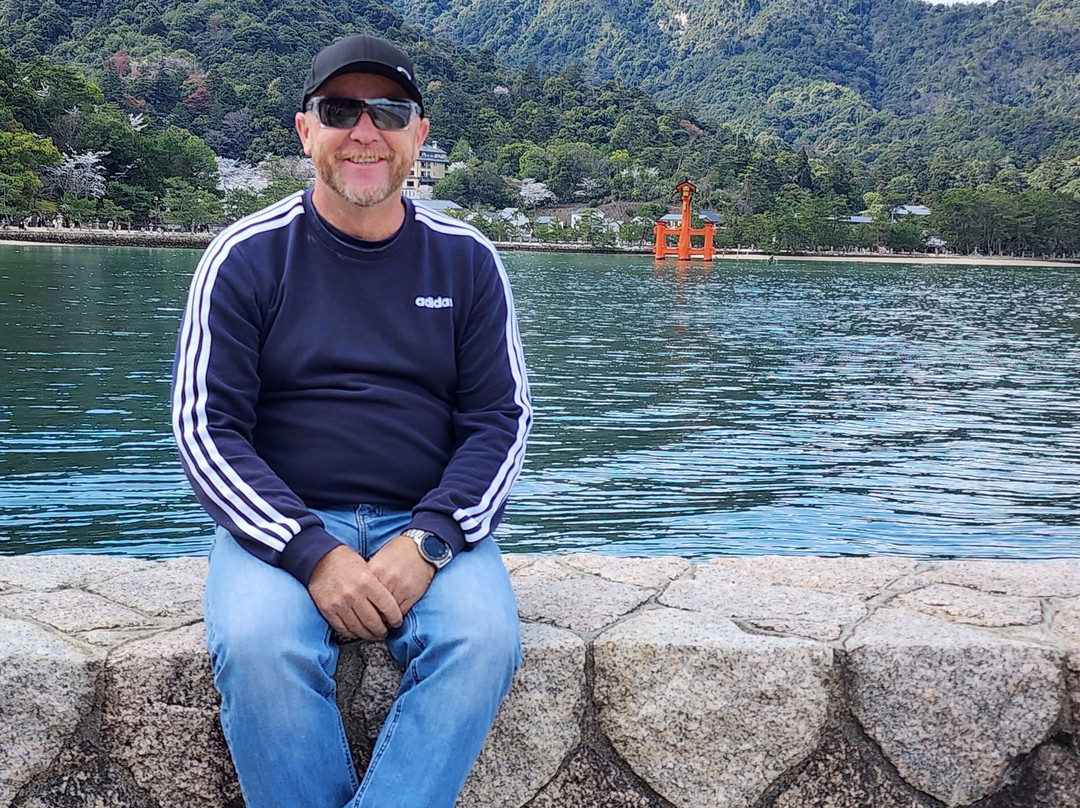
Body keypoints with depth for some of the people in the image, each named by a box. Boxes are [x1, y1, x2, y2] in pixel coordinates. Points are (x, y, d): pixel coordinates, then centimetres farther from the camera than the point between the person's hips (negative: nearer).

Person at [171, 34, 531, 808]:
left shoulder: (467, 261, 6)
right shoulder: (247, 257, 1)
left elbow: (501, 420, 4)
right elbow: (207, 429, -3)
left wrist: (428, 541, -14)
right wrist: (313, 554, -17)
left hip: (429, 522, 1)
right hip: (282, 524, -1)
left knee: (484, 640, -29)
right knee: (258, 646, -31)